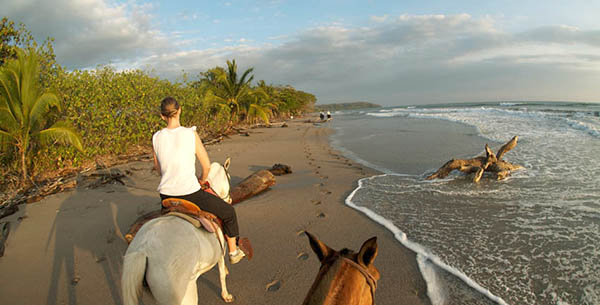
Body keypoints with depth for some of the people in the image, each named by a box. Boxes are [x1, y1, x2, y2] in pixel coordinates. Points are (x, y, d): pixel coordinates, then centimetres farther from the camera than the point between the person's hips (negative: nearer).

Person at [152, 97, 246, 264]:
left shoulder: (156, 137, -2)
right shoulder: (191, 134, -13)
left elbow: (157, 167, 12)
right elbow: (207, 165, -8)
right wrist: (202, 180, 13)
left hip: (166, 193, 5)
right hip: (190, 193, -4)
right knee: (228, 212, 18)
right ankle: (233, 252, 29)